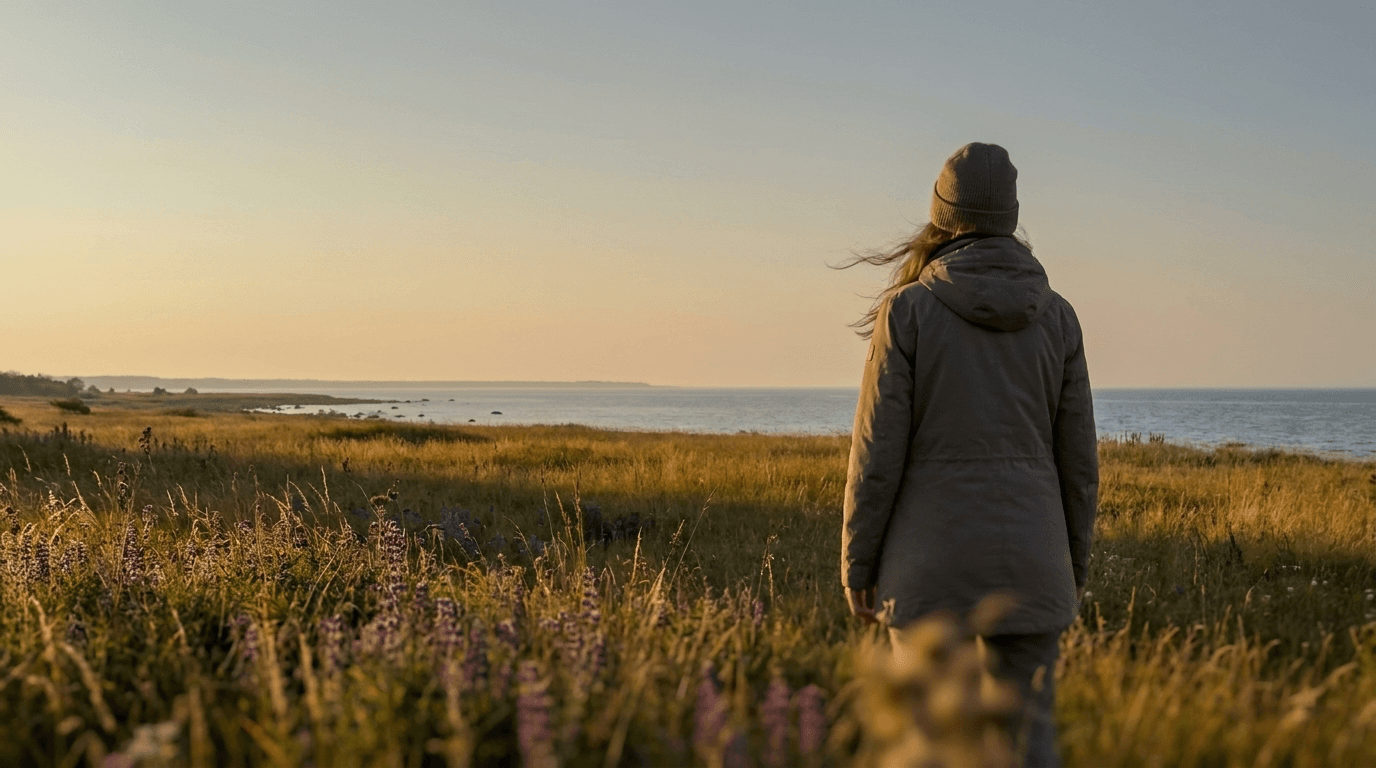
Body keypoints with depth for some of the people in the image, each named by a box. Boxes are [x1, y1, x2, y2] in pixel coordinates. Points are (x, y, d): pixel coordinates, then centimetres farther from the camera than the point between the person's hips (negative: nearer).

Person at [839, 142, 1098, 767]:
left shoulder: (907, 310, -7)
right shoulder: (1056, 316, 2)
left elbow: (879, 449, -9)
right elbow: (1075, 456, 5)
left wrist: (856, 565, 1)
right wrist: (1074, 568, 16)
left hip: (935, 559, -3)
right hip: (1025, 555, 3)